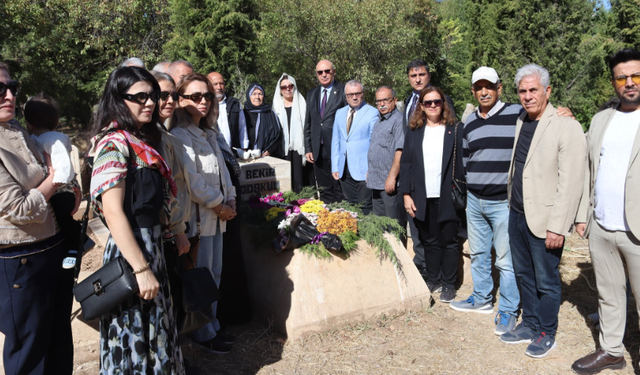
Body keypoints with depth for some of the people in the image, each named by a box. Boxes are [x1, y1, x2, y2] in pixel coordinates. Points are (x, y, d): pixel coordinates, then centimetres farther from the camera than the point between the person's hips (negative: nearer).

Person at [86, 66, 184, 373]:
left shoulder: (142, 140, 9)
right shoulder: (114, 143, -16)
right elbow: (113, 212, -22)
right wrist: (141, 269, -23)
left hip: (151, 244, 9)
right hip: (130, 250, -8)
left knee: (152, 332, 21)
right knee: (136, 336, 7)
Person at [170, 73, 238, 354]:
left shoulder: (208, 133, 14)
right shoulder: (179, 136, -14)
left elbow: (222, 169, 16)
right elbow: (193, 182, -20)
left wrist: (230, 200, 2)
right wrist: (220, 207, -11)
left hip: (217, 215, 8)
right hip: (197, 216, -8)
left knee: (214, 274, 16)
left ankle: (212, 326, 31)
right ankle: (203, 334, 19)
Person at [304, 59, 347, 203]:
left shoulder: (344, 92, -2)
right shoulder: (311, 94, 14)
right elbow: (308, 124, 15)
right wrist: (308, 149, 8)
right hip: (318, 151, 5)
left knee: (340, 191, 1)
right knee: (324, 191, 12)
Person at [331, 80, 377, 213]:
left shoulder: (372, 113, -3)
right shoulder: (340, 113, 14)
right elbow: (335, 141, 15)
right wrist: (335, 167, 9)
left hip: (363, 170, -5)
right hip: (344, 170, 5)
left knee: (365, 208, -2)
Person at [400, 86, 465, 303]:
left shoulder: (455, 129, 1)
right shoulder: (414, 131, 9)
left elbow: (462, 162, -2)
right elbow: (405, 164, 6)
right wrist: (406, 194, 0)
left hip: (447, 198, -2)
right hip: (422, 199, 3)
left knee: (448, 242, 6)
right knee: (429, 242, 11)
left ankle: (448, 284, 18)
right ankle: (433, 280, 25)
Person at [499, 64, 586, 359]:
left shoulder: (566, 126, -13)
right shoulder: (520, 122, 9)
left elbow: (570, 183, -17)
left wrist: (557, 227, -19)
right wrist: (512, 206, 12)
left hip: (543, 220, -7)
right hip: (517, 215, 7)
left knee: (546, 281, 7)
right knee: (523, 275, 18)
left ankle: (546, 334, 26)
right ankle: (529, 325, 35)